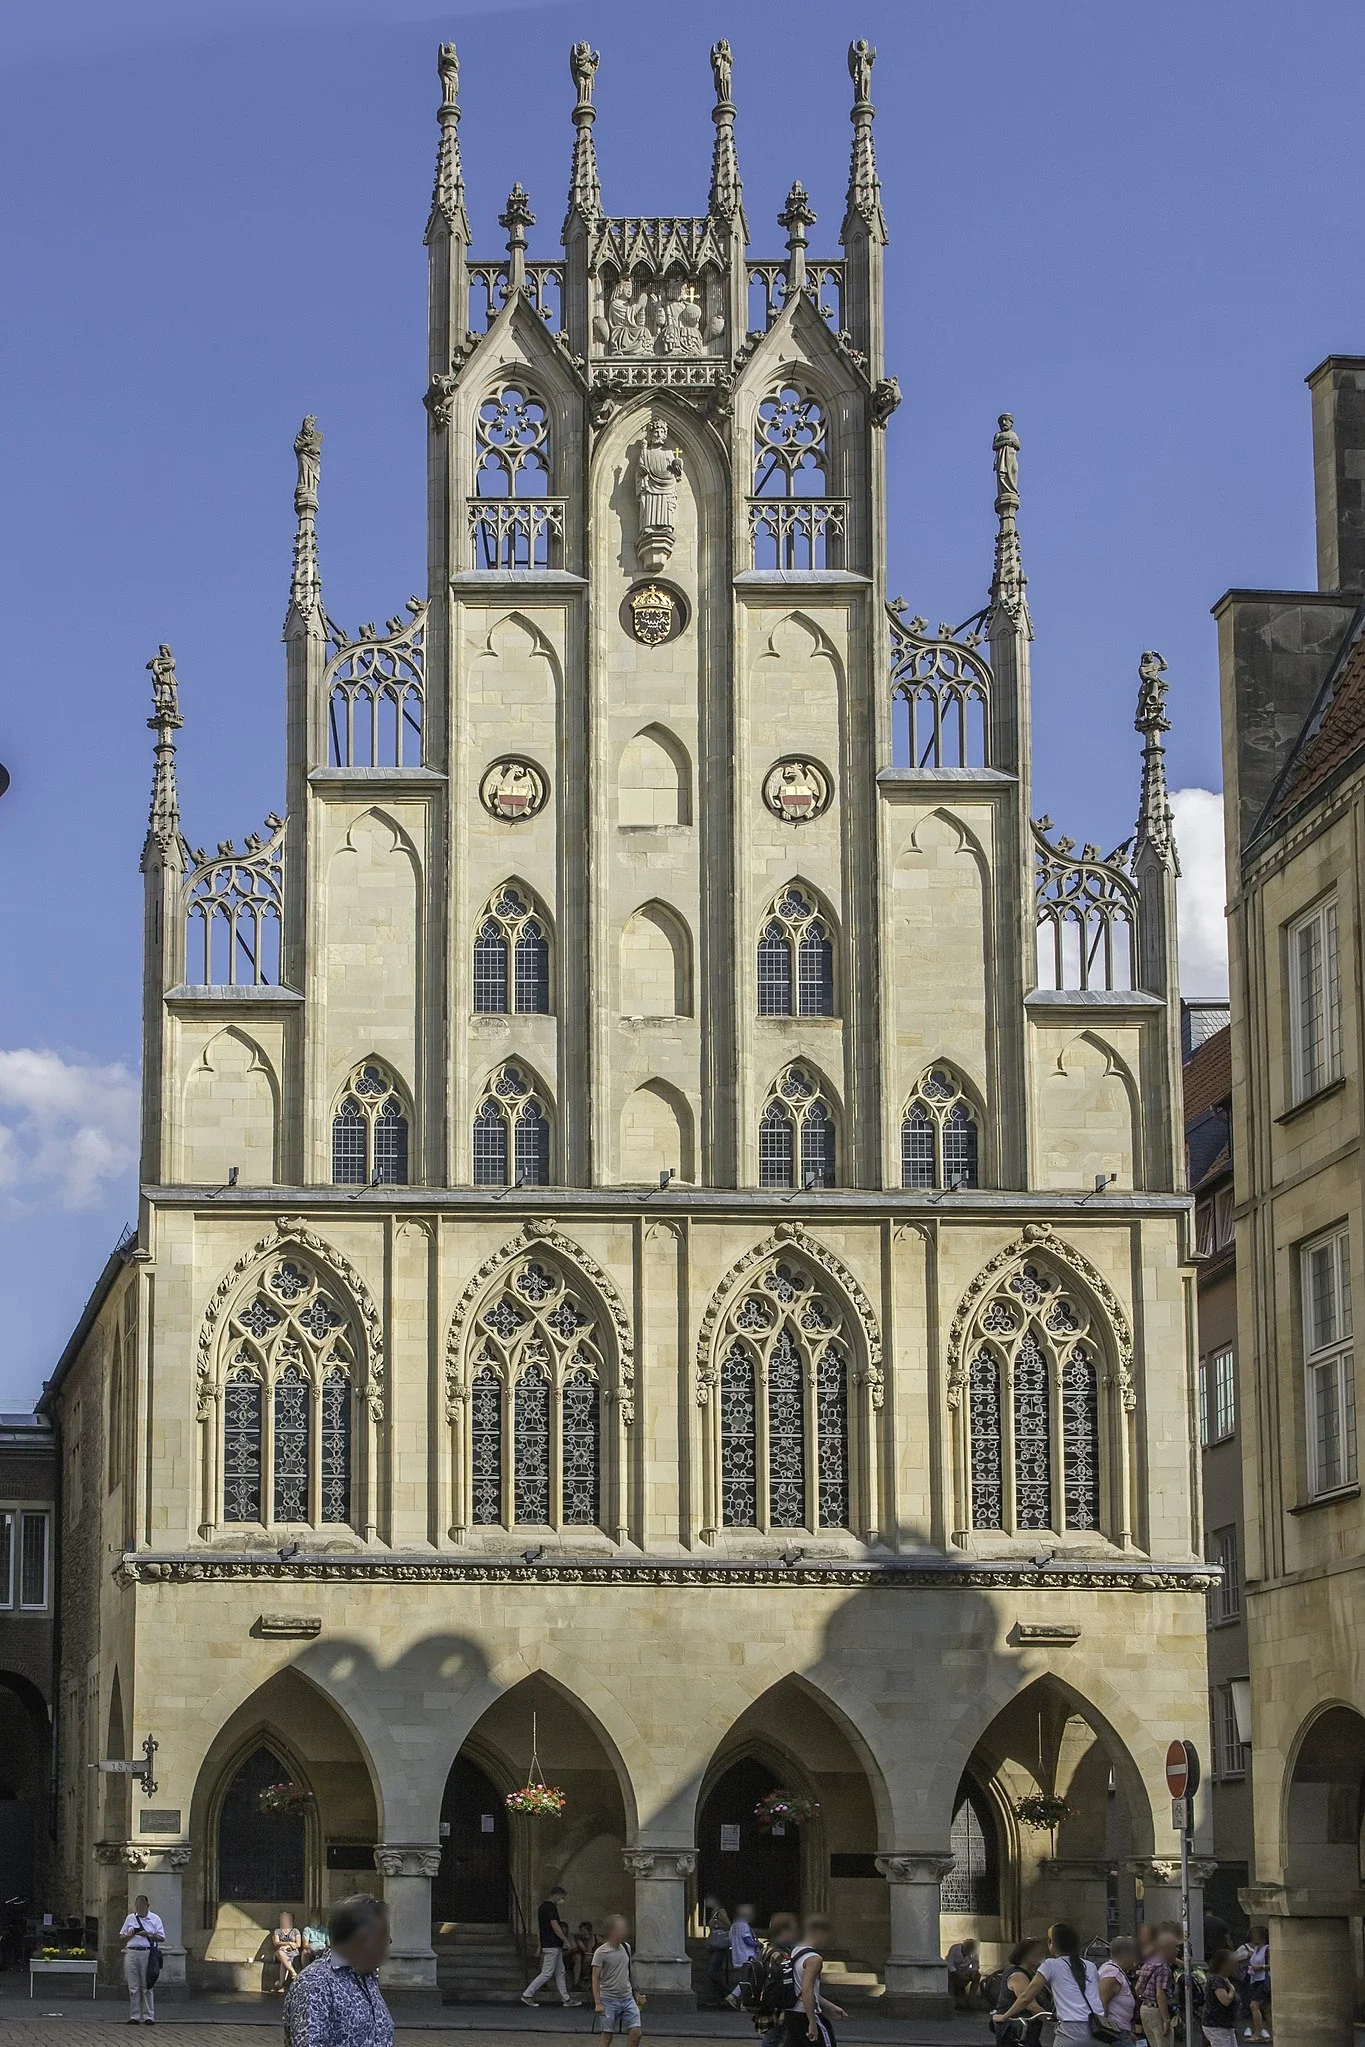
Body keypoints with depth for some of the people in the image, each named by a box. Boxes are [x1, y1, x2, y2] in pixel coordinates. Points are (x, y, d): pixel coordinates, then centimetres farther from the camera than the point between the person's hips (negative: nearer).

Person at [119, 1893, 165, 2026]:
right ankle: (134, 2016, 4)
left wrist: (148, 1935, -11)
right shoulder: (130, 1918, 14)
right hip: (132, 1952, 2)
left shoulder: (155, 1919, 7)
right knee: (133, 1986, 0)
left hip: (147, 1953, -2)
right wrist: (130, 1934, -4)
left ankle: (149, 2016, 1)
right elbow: (121, 1937, 16)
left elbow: (161, 1937, 4)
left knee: (147, 1987, -3)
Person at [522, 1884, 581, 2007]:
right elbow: (555, 1926, -21)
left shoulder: (543, 1907, 16)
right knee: (547, 1973, -7)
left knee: (560, 1972, 12)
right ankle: (527, 1995, -4)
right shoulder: (551, 1907, -15)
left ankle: (566, 1999, 14)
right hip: (552, 1946, -10)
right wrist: (566, 1940, -13)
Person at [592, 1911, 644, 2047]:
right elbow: (595, 1979, -12)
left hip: (627, 1999, 5)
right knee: (607, 2034, 0)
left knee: (636, 2032, -5)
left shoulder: (626, 1947, 8)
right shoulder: (601, 1953, -11)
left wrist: (636, 1994, 20)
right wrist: (598, 2003, -19)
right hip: (609, 2000, -5)